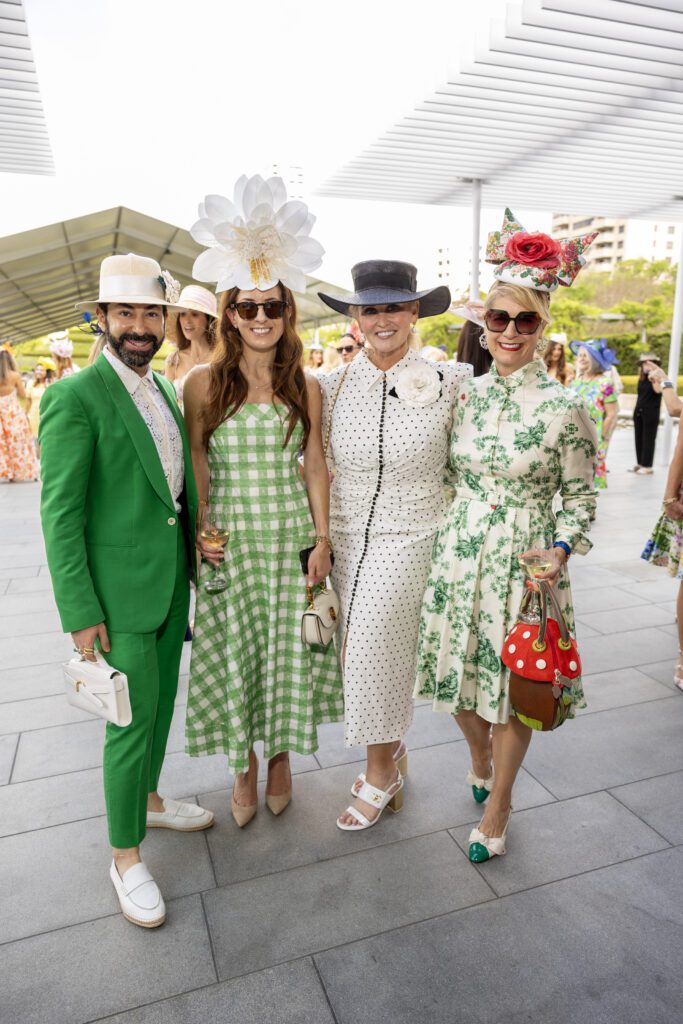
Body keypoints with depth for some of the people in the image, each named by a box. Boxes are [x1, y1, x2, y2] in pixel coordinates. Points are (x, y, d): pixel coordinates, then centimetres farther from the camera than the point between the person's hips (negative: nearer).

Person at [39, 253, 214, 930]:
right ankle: (125, 856, 25)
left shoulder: (164, 390, 8)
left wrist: (196, 561, 13)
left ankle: (148, 800, 45)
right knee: (131, 720, 3)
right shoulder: (74, 397, -15)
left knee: (161, 703, 21)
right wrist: (80, 613, -17)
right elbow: (60, 514, -16)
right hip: (120, 590, -7)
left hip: (173, 581, 7)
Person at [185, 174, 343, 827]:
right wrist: (201, 533, -8)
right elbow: (195, 469, 1)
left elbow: (315, 465, 4)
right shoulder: (203, 382, -2)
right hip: (228, 541, 0)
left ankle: (280, 755, 35)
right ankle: (244, 766, 32)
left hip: (290, 538, 1)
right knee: (233, 651, 9)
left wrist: (321, 538, 1)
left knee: (287, 650, 10)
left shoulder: (305, 386, 2)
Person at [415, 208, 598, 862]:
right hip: (459, 554, 4)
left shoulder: (564, 407, -9)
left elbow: (580, 496, -3)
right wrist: (450, 534, 9)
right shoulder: (464, 393, 3)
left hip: (524, 559, -3)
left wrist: (562, 550, -17)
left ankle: (498, 804, 35)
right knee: (460, 672, 16)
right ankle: (480, 758, 49)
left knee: (513, 686, 9)